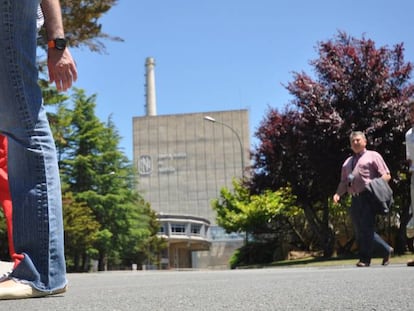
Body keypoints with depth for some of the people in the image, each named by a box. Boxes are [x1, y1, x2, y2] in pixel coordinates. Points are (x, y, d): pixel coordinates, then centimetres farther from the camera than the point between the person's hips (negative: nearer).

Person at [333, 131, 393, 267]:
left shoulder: (373, 156, 10)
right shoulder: (347, 162, 25)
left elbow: (386, 175, 3)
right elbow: (343, 182, 23)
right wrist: (338, 194, 4)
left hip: (369, 196, -6)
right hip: (355, 199, 6)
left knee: (366, 228, -11)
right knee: (359, 231, 4)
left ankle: (365, 259, -5)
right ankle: (386, 250, 17)